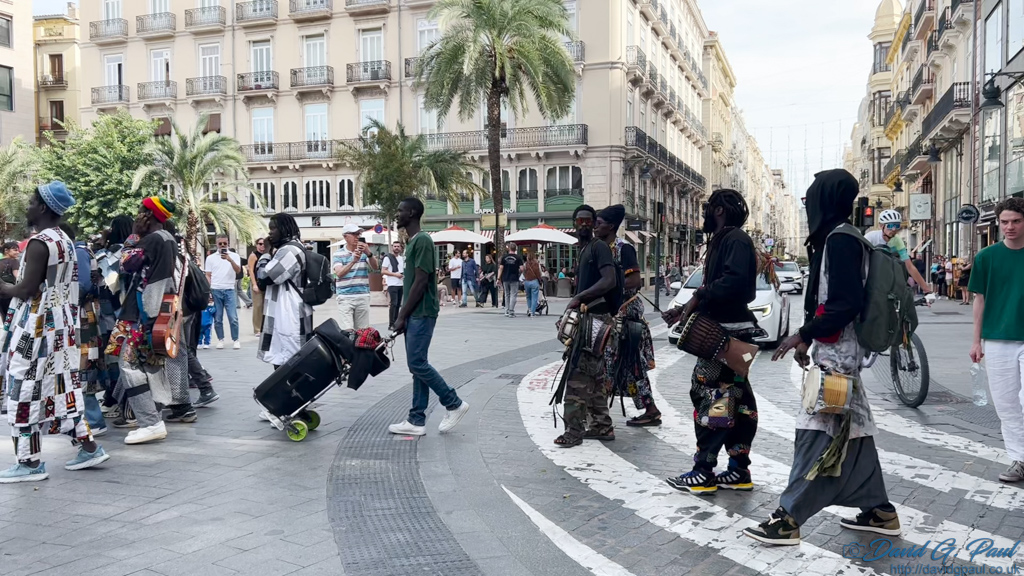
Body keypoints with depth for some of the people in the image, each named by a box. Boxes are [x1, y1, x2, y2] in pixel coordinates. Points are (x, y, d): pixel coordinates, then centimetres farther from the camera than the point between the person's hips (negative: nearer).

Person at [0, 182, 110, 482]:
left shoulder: (38, 243, -16)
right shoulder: (66, 242, 12)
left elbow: (25, 290, -18)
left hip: (35, 327, -9)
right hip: (62, 325, 9)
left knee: (24, 392, -1)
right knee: (62, 388, 14)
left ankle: (30, 462, 4)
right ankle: (88, 446, 17)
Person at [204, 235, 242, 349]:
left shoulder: (234, 256, 4)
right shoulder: (210, 258, 9)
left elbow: (238, 270, -10)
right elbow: (208, 275, 9)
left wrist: (230, 260, -25)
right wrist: (208, 291, 0)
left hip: (229, 290, -1)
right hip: (215, 290, 1)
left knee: (233, 318, -6)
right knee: (217, 318, 5)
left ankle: (235, 340, 3)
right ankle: (220, 340, 14)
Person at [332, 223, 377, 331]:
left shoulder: (364, 252, 8)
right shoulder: (338, 254, 2)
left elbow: (375, 267, -6)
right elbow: (339, 273, -13)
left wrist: (368, 253, -27)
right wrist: (353, 261, -30)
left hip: (363, 296, 3)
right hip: (345, 297, -2)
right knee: (347, 330, -13)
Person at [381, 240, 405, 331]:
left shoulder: (402, 258, 16)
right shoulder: (388, 258, -5)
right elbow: (383, 271, -10)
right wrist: (395, 274, -18)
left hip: (401, 284, 7)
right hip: (392, 284, -7)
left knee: (398, 304, 9)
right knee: (393, 304, -12)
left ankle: (395, 323, 16)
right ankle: (391, 325, -9)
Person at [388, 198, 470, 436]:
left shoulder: (422, 240, -14)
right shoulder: (413, 241, 16)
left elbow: (421, 282, -19)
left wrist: (402, 316, -16)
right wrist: (403, 315, 17)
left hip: (421, 313, -10)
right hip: (414, 314, 10)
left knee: (417, 364, -8)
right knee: (417, 365, 8)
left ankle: (454, 404, 4)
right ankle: (416, 421, 11)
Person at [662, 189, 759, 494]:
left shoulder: (736, 239, -11)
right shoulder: (721, 240, 20)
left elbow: (735, 280, -28)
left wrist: (699, 296, -21)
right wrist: (685, 309, 12)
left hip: (727, 331, -11)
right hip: (723, 329, 11)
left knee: (709, 395, -10)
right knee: (736, 399, 10)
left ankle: (703, 472, -7)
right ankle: (739, 470, 16)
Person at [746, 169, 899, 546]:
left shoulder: (840, 238, -16)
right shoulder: (838, 236, 15)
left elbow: (847, 303, -22)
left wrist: (803, 335, -17)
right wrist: (808, 340, 16)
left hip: (835, 351, -10)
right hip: (836, 348, 10)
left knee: (817, 433, -8)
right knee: (850, 431, 13)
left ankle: (788, 519, -5)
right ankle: (879, 511, 22)